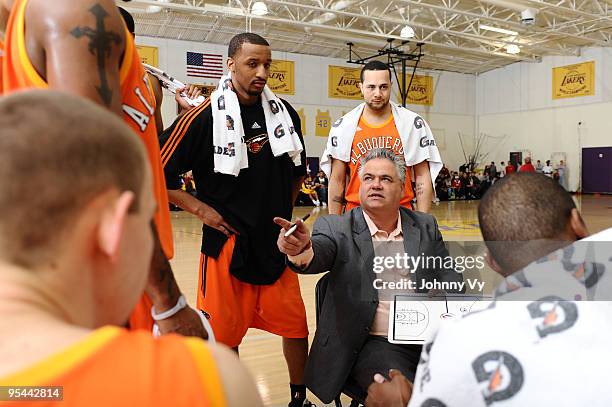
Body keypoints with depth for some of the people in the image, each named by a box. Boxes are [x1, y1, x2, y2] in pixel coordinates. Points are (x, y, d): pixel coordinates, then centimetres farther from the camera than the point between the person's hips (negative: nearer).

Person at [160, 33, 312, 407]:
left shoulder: (284, 113, 4)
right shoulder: (205, 117, -12)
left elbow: (299, 169, 20)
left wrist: (283, 207, 12)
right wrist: (201, 209, -10)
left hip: (277, 241, 5)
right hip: (227, 241, -4)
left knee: (295, 325, 11)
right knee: (225, 334, 8)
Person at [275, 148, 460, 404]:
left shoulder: (426, 226, 10)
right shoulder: (336, 228, -1)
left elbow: (451, 282, 9)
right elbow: (319, 254, -21)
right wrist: (301, 249, -45)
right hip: (374, 343, -3)